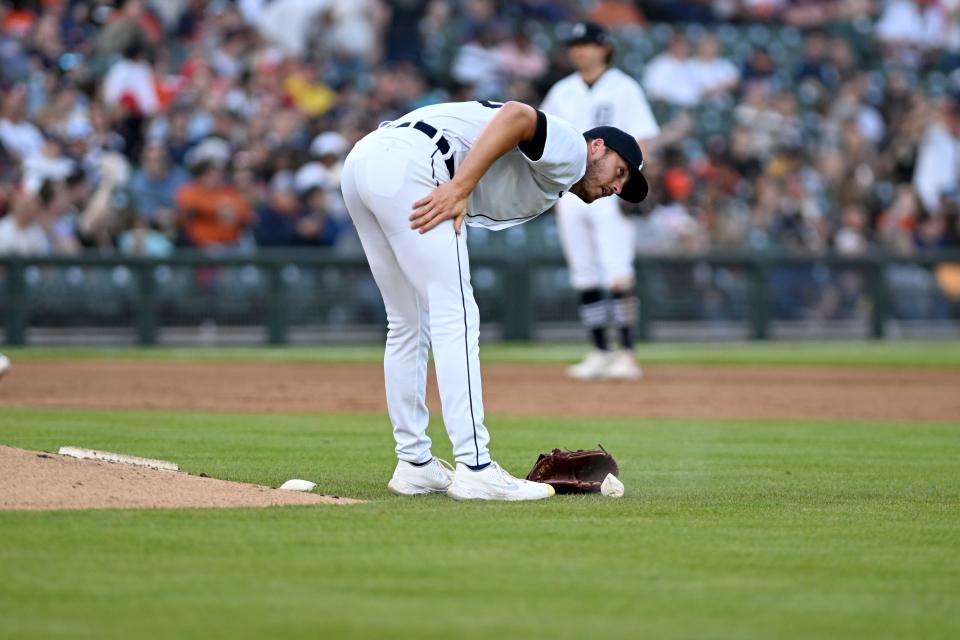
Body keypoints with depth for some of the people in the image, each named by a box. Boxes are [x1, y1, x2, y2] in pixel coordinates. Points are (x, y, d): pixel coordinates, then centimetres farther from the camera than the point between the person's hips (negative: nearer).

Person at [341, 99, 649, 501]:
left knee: (408, 325, 18)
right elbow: (516, 116, -13)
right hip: (409, 164, -10)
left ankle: (414, 465, 23)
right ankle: (475, 471, -10)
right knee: (455, 319, -7)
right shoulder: (571, 151, 5)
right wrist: (460, 188, -19)